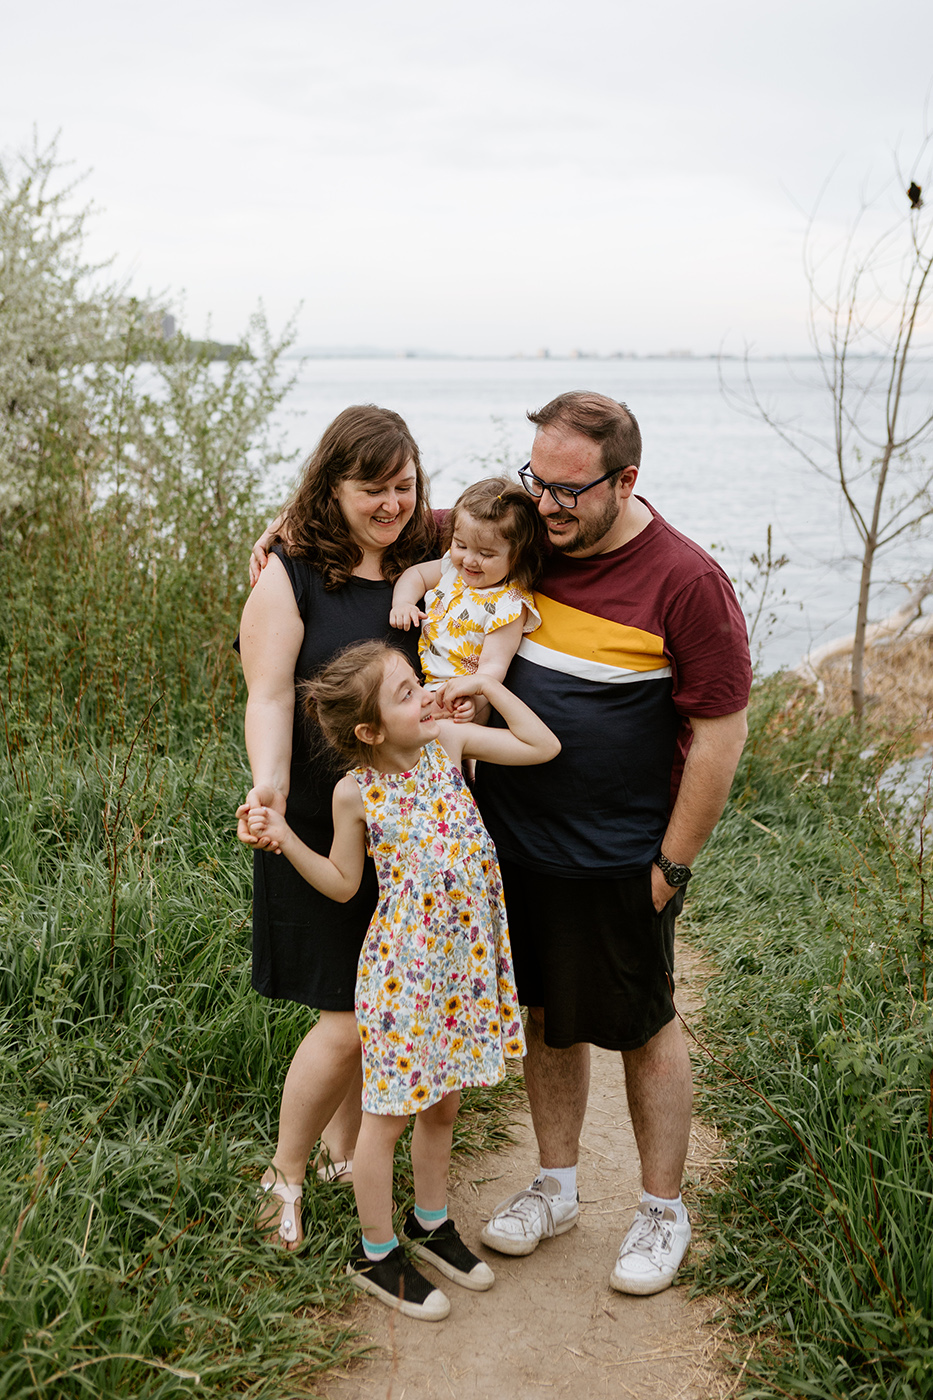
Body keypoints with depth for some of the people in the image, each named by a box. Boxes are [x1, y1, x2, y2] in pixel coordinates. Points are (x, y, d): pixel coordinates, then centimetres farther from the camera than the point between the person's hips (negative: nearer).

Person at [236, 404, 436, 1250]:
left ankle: (344, 1150, 37)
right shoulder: (292, 578, -5)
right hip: (325, 829, -4)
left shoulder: (434, 565, 7)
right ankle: (285, 1175, 23)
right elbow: (269, 698, -12)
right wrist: (269, 787, -27)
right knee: (349, 1019, -2)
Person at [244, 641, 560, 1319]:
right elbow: (343, 882, -1)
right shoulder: (356, 792, -12)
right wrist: (284, 838, -14)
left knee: (442, 1103, 20)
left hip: (465, 959, 4)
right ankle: (377, 1254, 26)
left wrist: (485, 684, -5)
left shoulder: (447, 741, -4)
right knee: (389, 1114, 8)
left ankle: (432, 1225, 41)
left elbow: (544, 747, -2)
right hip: (402, 967, -4)